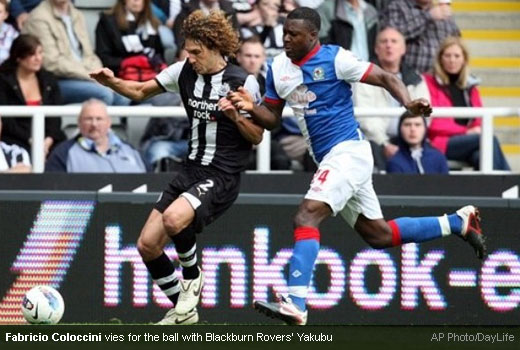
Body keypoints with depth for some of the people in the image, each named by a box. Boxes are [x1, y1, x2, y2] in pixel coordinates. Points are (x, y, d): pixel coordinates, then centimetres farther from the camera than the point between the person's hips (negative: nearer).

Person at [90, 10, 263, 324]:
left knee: (173, 218, -33)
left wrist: (234, 116, -22)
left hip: (222, 177, -7)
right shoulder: (185, 71, 4)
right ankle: (183, 311, 18)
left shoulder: (243, 83, -10)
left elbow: (257, 136, -5)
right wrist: (112, 81, -6)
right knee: (147, 245, 1)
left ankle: (192, 276, -3)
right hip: (192, 170, 7)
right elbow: (141, 91, 13)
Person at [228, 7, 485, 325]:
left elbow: (385, 78, -13)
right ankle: (457, 222, 30)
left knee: (306, 217, -24)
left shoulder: (335, 59, -12)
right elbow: (273, 119, 15)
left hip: (348, 152, -9)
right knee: (378, 234, 15)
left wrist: (408, 103, -31)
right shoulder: (279, 68, 8)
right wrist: (251, 108, -6)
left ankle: (295, 305, -32)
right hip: (329, 160, 9)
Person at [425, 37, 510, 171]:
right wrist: (466, 131, -12)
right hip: (441, 143, -4)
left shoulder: (470, 86, 21)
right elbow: (433, 123, -5)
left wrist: (479, 129, -7)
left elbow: (480, 120, 19)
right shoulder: (430, 83, 4)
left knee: (480, 156, -35)